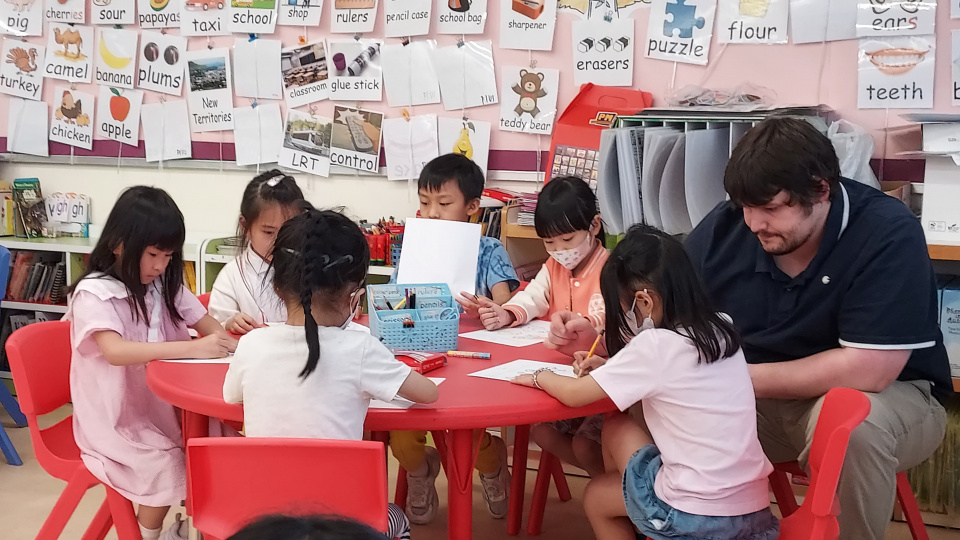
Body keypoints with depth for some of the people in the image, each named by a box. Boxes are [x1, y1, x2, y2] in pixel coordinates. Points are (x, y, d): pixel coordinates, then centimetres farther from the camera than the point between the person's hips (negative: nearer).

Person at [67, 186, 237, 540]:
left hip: (159, 402, 6)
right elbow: (115, 351, -33)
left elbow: (206, 324, 6)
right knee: (165, 464, -24)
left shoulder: (164, 285, 2)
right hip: (113, 415, -6)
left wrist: (223, 344, -20)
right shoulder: (94, 293, -17)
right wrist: (192, 348, -40)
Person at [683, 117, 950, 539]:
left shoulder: (888, 233, -23)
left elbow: (867, 370, -29)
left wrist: (742, 377, -23)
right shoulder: (725, 226, -8)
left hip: (885, 400, -4)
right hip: (757, 404, 4)